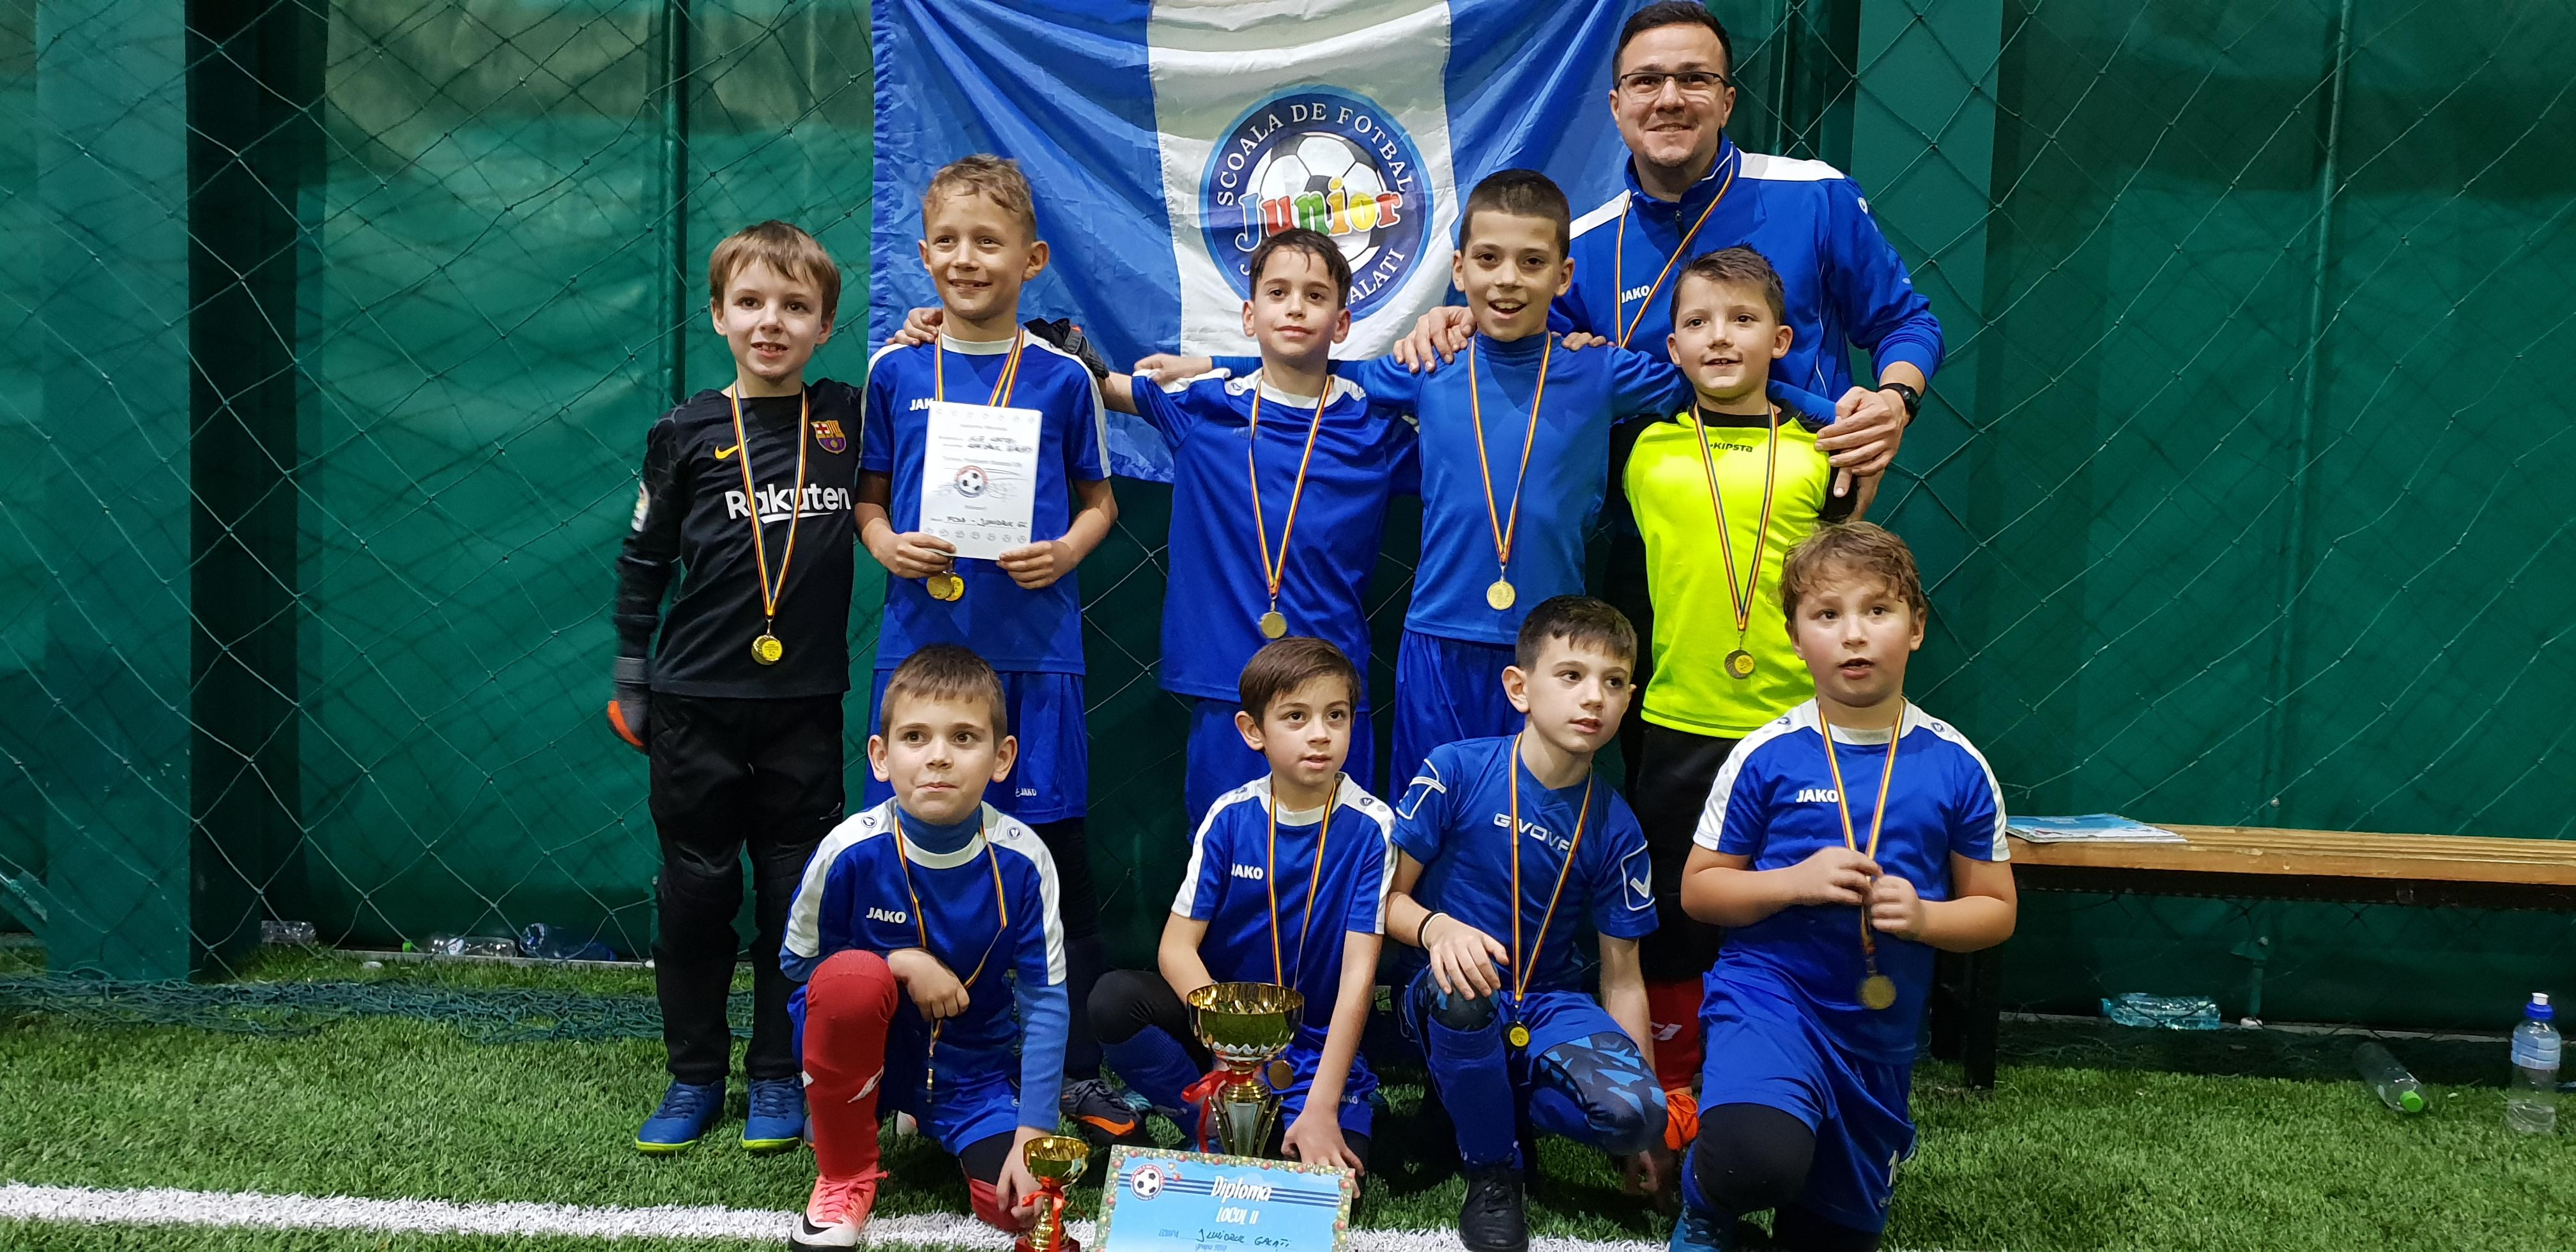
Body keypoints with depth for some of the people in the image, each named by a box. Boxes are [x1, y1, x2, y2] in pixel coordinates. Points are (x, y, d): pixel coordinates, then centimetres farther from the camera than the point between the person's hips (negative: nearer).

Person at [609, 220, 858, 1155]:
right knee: (694, 894, 8)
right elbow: (643, 561, 8)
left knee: (795, 897, 7)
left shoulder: (851, 420, 2)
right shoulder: (687, 433, 1)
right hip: (696, 703, 0)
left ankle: (779, 1077, 21)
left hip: (805, 702, 0)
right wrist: (630, 683, 7)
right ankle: (693, 1077, 23)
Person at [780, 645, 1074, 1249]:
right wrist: (901, 964, -20)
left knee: (1018, 1202, -17)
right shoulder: (851, 851, -20)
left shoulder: (1022, 860, -17)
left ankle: (926, 1125, 20)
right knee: (852, 974, -33)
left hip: (973, 1068, 2)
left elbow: (1045, 1001, -11)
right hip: (868, 1054, -2)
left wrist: (1031, 1137, -15)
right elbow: (796, 960, -4)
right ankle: (845, 1174, -9)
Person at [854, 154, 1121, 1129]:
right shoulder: (895, 372, 6)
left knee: (1055, 849, 3)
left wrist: (1067, 549, -9)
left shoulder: (1063, 377, 2)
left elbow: (1098, 498, 10)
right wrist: (887, 544, -7)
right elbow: (869, 496, 12)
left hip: (1032, 641, -1)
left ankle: (1077, 1067, 17)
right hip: (919, 637, 1)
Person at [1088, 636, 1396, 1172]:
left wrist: (1321, 1108, -21)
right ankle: (1218, 1132, -10)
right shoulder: (1230, 817, -6)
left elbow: (1358, 974, -15)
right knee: (1114, 1000, -25)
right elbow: (1177, 947, -9)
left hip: (1321, 1047, -2)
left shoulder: (1370, 826, -12)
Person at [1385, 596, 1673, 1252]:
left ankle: (1495, 1103, 4)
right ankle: (1492, 1171, -10)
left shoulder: (1615, 828, -1)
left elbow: (1622, 978, 4)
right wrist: (1437, 929, -30)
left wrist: (1644, 1128, 1)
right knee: (1462, 988, -39)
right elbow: (1388, 896, -5)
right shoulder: (1456, 770, -10)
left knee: (1633, 1110, -28)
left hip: (1548, 1009, 2)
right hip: (1447, 1005, -2)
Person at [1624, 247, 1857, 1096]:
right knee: (1672, 914, 10)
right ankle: (1672, 1083, 27)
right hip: (1679, 724, 0)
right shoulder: (1646, 450, 2)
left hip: (1794, 724, 0)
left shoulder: (1820, 453, 4)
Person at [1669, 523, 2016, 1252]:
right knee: (1759, 1161, -32)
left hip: (1881, 1031, 3)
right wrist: (1797, 882, -18)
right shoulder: (1765, 757, -7)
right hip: (1770, 992, -3)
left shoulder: (1956, 768, -2)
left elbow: (1995, 911, 5)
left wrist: (1925, 917, -16)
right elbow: (1698, 890, -1)